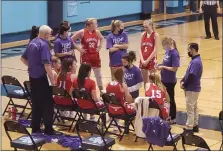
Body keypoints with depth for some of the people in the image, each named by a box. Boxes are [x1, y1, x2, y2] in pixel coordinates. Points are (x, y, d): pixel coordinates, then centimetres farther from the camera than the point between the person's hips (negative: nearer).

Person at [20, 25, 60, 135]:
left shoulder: (32, 43, 9)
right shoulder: (44, 44, -17)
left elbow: (23, 58, 18)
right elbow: (46, 64, -24)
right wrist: (52, 79, -18)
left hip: (32, 77, 8)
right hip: (40, 77, -8)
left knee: (35, 103, 15)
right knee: (47, 103, 0)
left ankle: (35, 128, 20)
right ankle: (48, 129, 3)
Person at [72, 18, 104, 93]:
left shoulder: (97, 32, 0)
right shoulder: (82, 32, -12)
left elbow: (102, 39, 20)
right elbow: (71, 40, -9)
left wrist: (100, 47, 6)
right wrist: (79, 49, -10)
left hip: (95, 56, 4)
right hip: (85, 56, -4)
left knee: (99, 76, 11)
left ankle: (102, 92, 24)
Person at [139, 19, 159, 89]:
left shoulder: (155, 35, -8)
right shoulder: (143, 35, 6)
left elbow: (155, 50, -13)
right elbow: (140, 49, 4)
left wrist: (147, 60, -14)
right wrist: (142, 60, -8)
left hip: (151, 60, -5)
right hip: (143, 61, 5)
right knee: (145, 81, 12)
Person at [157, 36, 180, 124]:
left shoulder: (174, 54, -21)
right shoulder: (167, 51, 3)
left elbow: (175, 68, -24)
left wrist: (163, 67, -18)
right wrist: (160, 66, 0)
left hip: (170, 80, -8)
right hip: (164, 79, 8)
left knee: (171, 99, 5)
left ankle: (173, 118, 17)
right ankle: (168, 115, 32)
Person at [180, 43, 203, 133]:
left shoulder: (196, 62, -22)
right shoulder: (195, 60, 10)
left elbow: (191, 76, -24)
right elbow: (188, 73, 13)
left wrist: (184, 84, -11)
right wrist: (183, 81, -1)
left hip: (192, 89, -10)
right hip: (193, 88, 10)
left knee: (190, 109, -3)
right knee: (194, 108, 17)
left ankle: (189, 128, 3)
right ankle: (195, 126, 26)